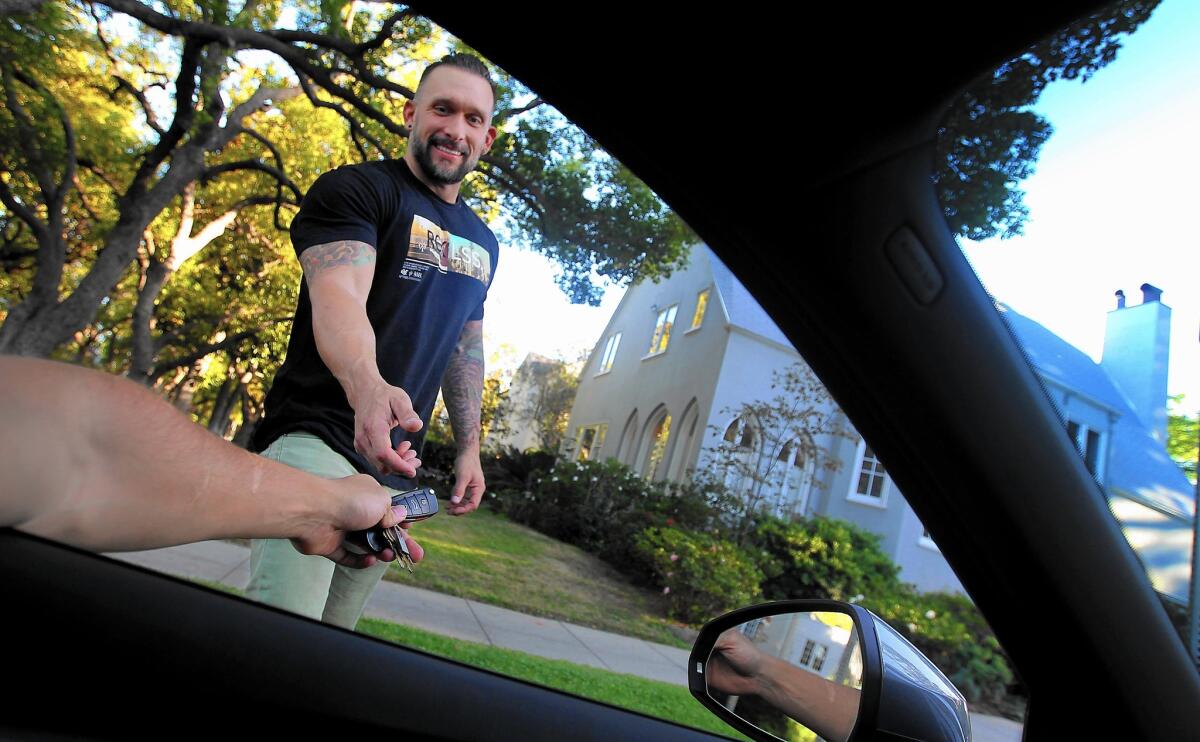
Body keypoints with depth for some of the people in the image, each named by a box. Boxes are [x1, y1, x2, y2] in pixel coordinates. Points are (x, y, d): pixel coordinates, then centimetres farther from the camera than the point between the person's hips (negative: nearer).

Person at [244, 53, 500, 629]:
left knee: (335, 632, 9)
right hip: (315, 440, -6)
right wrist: (367, 388, -41)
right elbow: (338, 298, -21)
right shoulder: (356, 189, -4)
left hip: (396, 469, 6)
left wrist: (469, 447, 15)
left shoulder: (482, 243, 17)